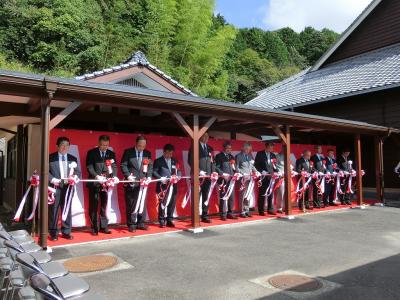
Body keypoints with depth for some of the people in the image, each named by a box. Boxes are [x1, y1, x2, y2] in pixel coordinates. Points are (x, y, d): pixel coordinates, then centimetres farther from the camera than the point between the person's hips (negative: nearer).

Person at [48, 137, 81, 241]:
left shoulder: (73, 158, 12)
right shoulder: (50, 157, 3)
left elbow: (78, 171, 10)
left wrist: (75, 177, -11)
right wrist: (52, 179, -15)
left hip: (68, 187, 3)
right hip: (55, 187, -3)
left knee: (67, 210, 8)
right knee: (54, 210, 3)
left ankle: (66, 232, 17)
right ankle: (53, 233, 14)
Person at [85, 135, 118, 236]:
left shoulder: (111, 154, 9)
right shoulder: (91, 153, 0)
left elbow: (114, 166, 3)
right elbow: (89, 167, -8)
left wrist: (114, 176, -16)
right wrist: (97, 176, -22)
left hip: (106, 183, 2)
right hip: (94, 183, -2)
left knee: (104, 206, 6)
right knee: (94, 206, 4)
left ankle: (104, 227, 15)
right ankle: (94, 228, 13)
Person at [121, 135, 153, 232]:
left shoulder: (148, 153, 9)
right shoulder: (128, 152, 0)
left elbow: (150, 167, 9)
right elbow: (123, 165, -2)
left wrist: (149, 177, -4)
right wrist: (128, 176, -12)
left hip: (143, 182, 3)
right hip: (131, 182, -3)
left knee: (142, 204, 5)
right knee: (131, 204, 2)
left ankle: (141, 223, 15)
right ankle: (131, 224, 10)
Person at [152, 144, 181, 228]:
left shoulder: (175, 161, 15)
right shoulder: (158, 161, 3)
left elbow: (179, 171, 13)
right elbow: (154, 172, -5)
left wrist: (178, 176, -8)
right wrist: (161, 178, -20)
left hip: (173, 186, 4)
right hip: (163, 186, -4)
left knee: (172, 203, 7)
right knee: (162, 204, -1)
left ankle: (169, 220, 18)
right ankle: (162, 221, 8)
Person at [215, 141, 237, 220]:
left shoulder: (231, 156, 19)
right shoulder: (219, 156, 1)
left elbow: (233, 167, 19)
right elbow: (216, 167, -6)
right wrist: (223, 174, -17)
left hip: (231, 179, 6)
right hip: (223, 179, -6)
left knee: (232, 197, 6)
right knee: (223, 197, -3)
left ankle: (230, 213, 16)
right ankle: (223, 214, 3)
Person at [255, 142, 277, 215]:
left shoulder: (273, 155, 13)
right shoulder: (260, 154, -1)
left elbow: (274, 165, 14)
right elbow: (256, 165, -4)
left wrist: (277, 171, -5)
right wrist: (262, 171, -15)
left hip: (271, 176, 4)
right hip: (263, 176, -4)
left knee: (271, 193, 5)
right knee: (262, 193, 1)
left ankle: (270, 209, 14)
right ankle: (261, 210, 7)